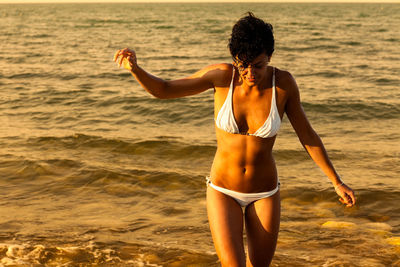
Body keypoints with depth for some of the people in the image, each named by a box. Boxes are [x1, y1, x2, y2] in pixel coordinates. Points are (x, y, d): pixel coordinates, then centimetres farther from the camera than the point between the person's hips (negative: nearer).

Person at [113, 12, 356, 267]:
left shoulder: (283, 82, -16)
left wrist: (337, 182, -3)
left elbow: (308, 135, -6)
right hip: (223, 192, -1)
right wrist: (134, 67, -35)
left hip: (264, 194, 1)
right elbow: (163, 89, -14)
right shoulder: (222, 74, -17)